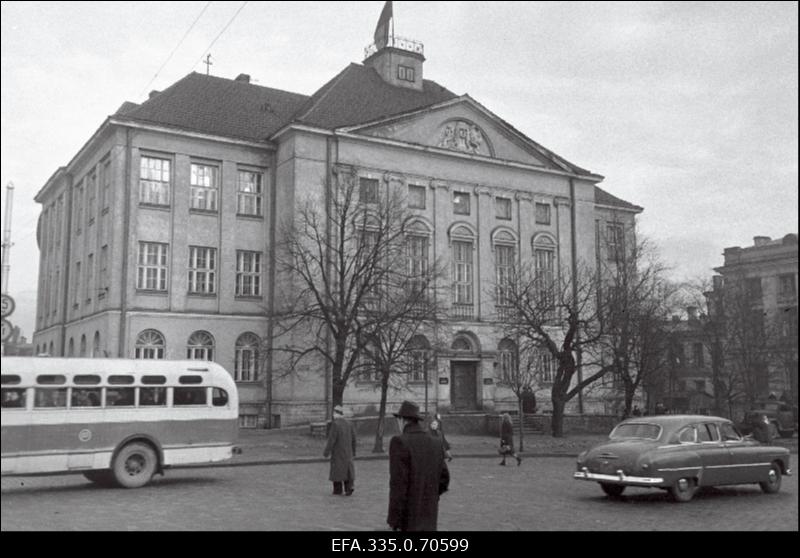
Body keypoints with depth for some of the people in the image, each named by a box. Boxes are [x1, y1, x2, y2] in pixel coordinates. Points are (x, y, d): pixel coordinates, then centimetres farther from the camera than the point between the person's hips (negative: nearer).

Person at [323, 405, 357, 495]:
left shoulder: (335, 424, -15)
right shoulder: (348, 424, 5)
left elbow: (331, 439, -19)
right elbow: (353, 439, 8)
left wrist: (326, 452, -13)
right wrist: (353, 452, 17)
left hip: (337, 451, -5)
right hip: (347, 452, 5)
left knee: (337, 469, 7)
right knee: (347, 469, 8)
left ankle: (337, 489, 12)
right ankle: (350, 486, -9)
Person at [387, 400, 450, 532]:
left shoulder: (399, 442, -15)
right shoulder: (435, 443, 6)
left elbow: (398, 483, -19)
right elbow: (444, 479, 8)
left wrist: (394, 520, -16)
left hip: (407, 517, -6)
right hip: (429, 516, 6)